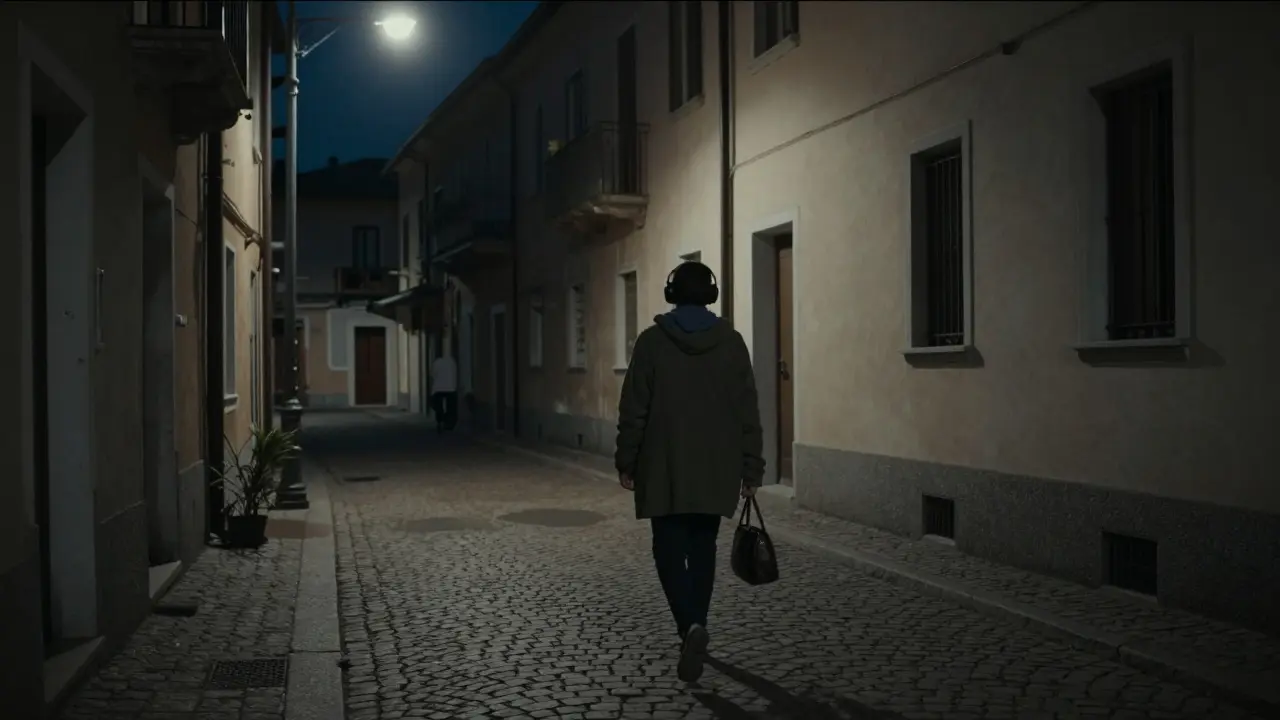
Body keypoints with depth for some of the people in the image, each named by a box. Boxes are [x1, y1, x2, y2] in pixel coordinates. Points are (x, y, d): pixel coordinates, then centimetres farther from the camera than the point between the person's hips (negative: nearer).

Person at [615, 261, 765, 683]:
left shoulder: (652, 341, -6)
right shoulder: (730, 341, -1)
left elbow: (634, 409, -5)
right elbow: (747, 412, 0)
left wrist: (626, 462, 4)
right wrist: (751, 469, 6)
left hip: (665, 466, -2)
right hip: (715, 467, 2)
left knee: (669, 549, 3)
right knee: (703, 547, 15)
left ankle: (691, 627, -16)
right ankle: (694, 627, 24)